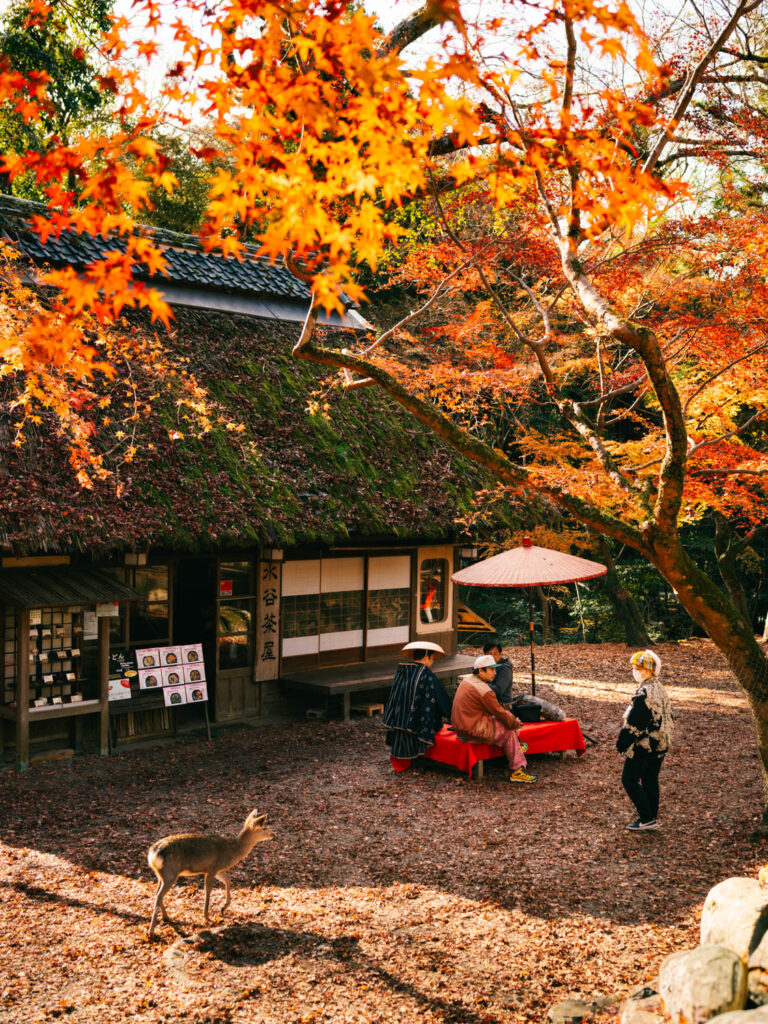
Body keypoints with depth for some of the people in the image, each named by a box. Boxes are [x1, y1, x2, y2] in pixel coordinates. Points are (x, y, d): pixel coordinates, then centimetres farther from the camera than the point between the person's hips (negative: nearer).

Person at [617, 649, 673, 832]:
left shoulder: (643, 695, -23)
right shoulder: (660, 689, 7)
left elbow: (633, 724, -21)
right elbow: (668, 716, 18)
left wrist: (621, 744, -11)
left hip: (643, 746, -9)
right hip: (661, 745, 9)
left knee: (629, 780, 2)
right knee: (651, 781, 16)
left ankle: (647, 819, 1)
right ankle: (651, 819, 22)